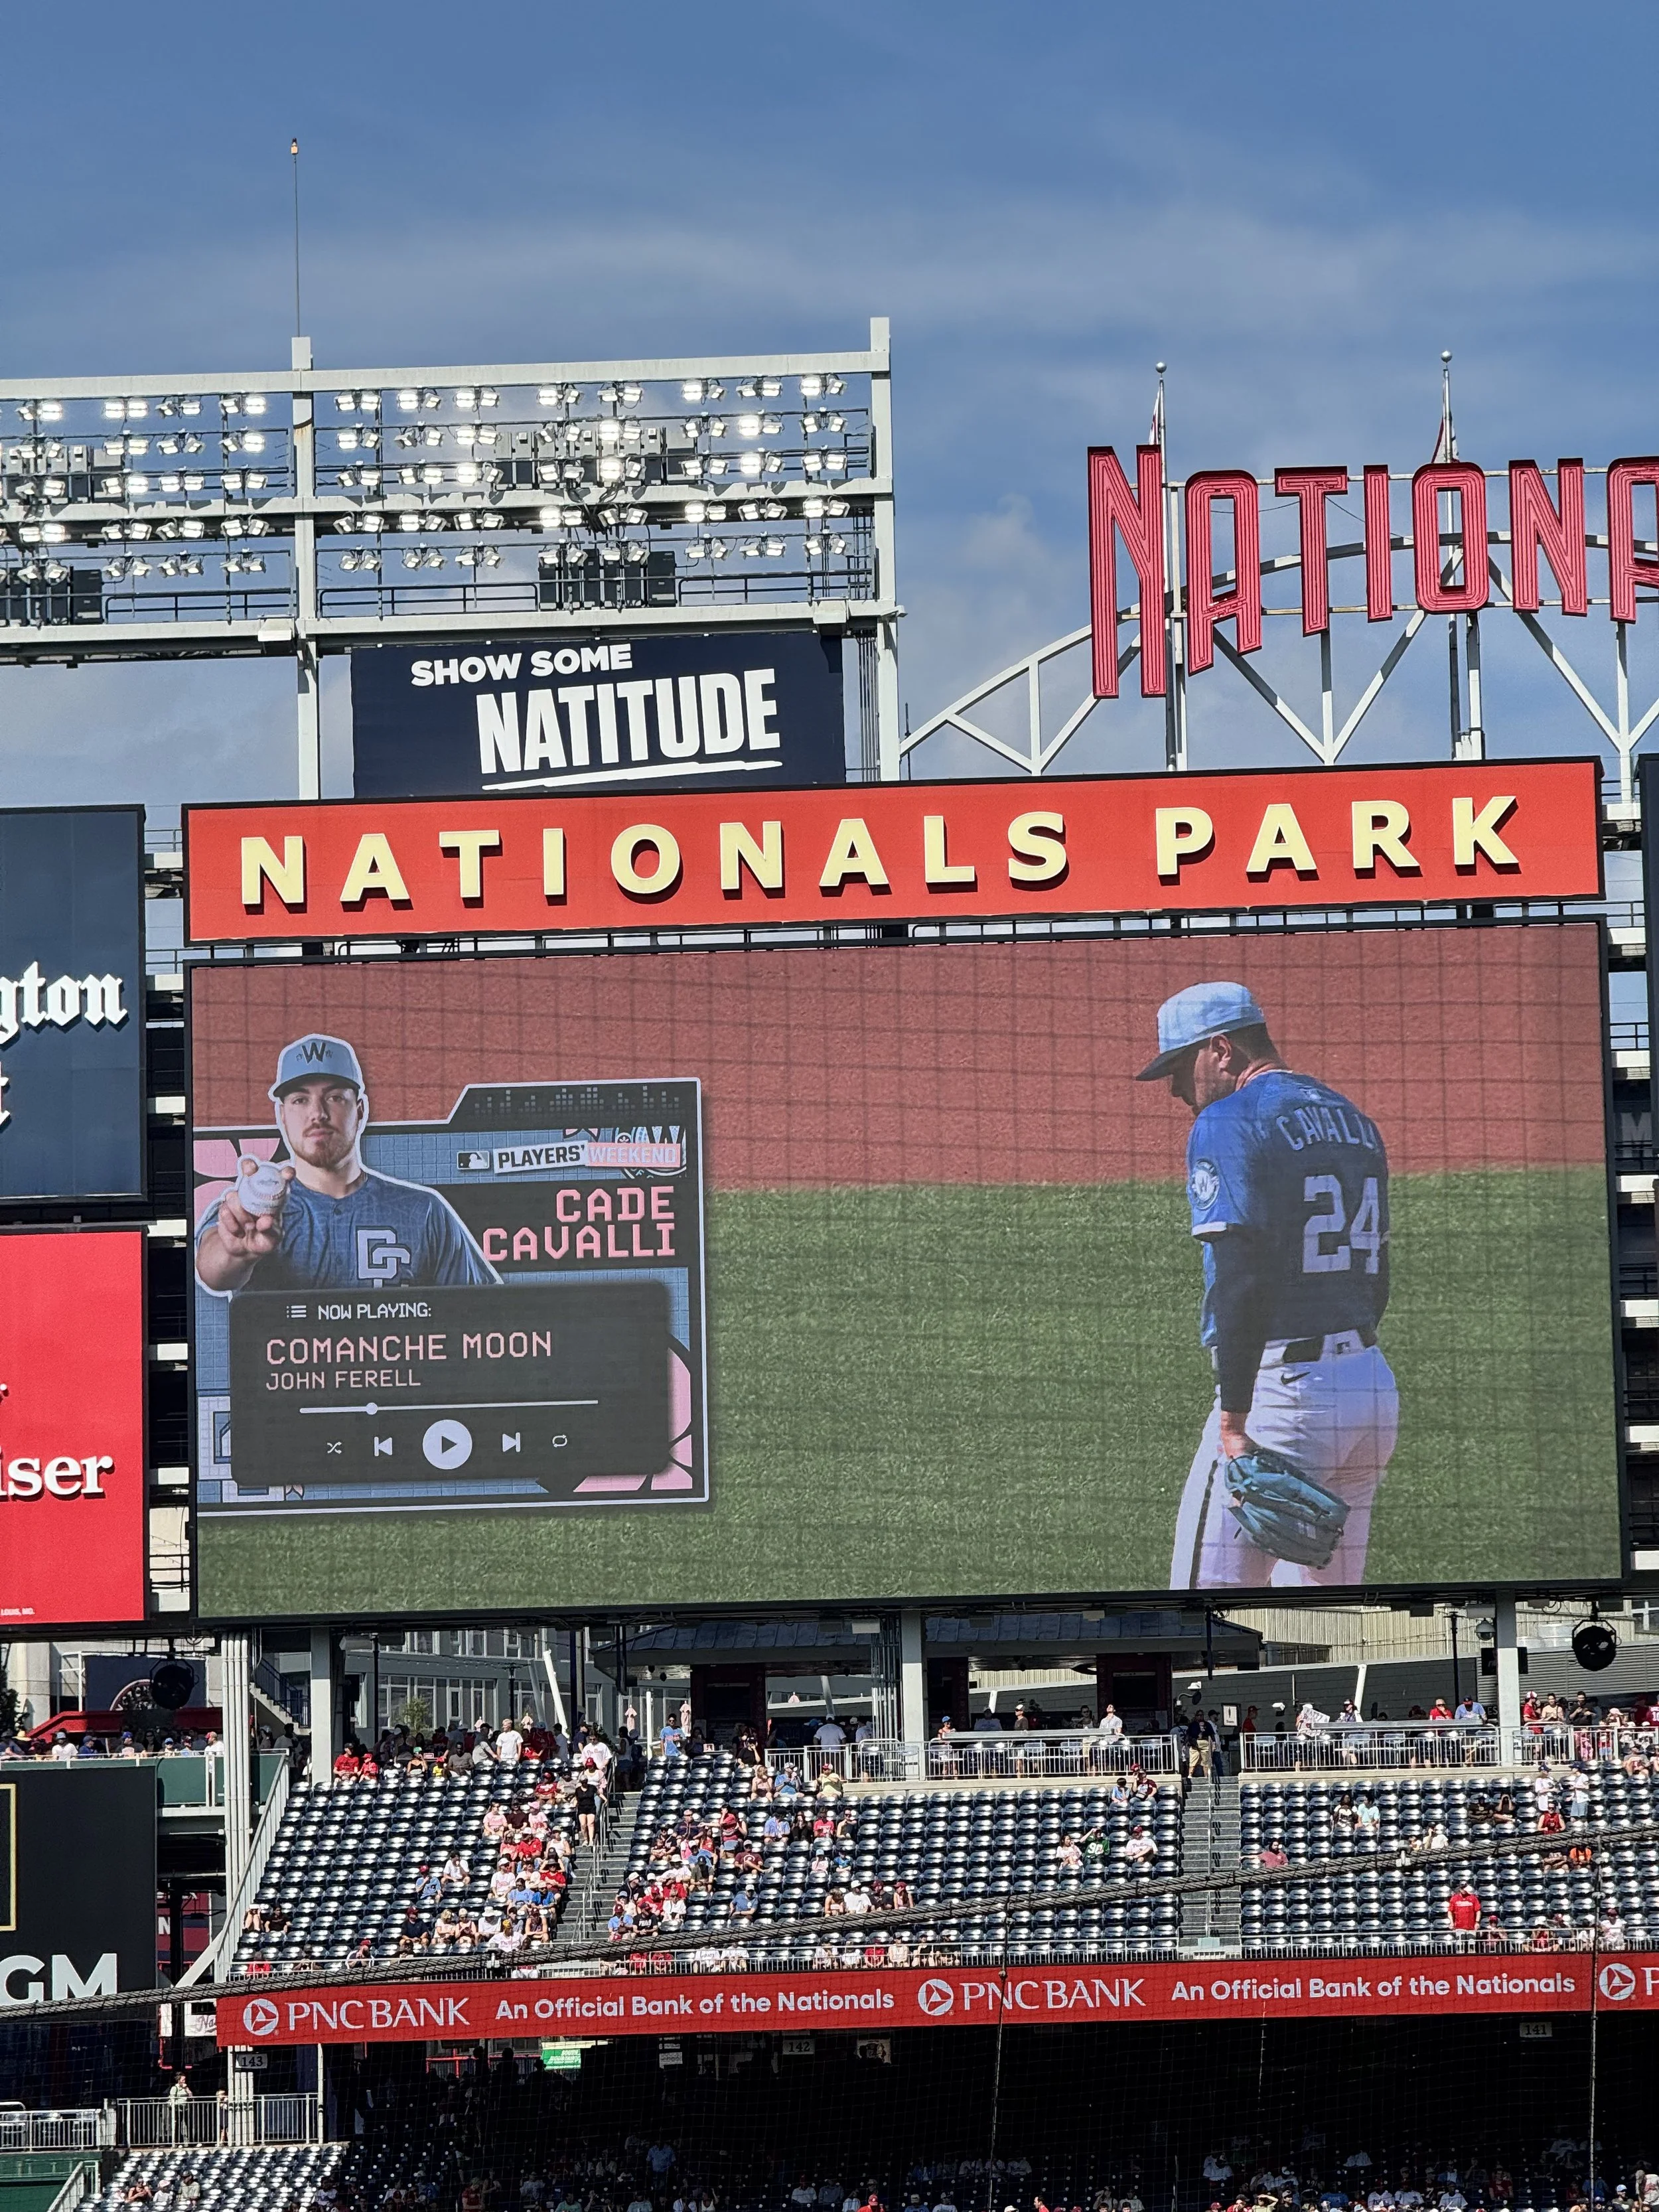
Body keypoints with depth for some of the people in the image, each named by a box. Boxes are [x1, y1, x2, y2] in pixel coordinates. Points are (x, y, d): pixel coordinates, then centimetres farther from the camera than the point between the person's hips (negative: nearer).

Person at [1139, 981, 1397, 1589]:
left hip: (1284, 1387, -9)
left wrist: (1233, 1421, -21)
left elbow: (1242, 1281, -19)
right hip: (1375, 1388, 9)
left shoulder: (1227, 1123, -9)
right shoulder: (1354, 1120, 18)